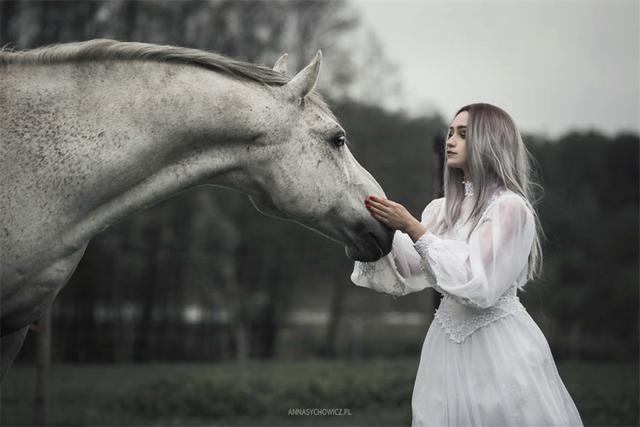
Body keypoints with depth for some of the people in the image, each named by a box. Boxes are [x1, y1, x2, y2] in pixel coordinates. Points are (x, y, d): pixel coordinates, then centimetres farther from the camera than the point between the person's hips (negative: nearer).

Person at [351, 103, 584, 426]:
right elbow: (403, 276, 7)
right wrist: (380, 229, -8)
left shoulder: (511, 208, -11)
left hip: (499, 342, -6)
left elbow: (479, 284, -21)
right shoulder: (441, 209, 9)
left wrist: (413, 229, -20)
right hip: (447, 342, 6)